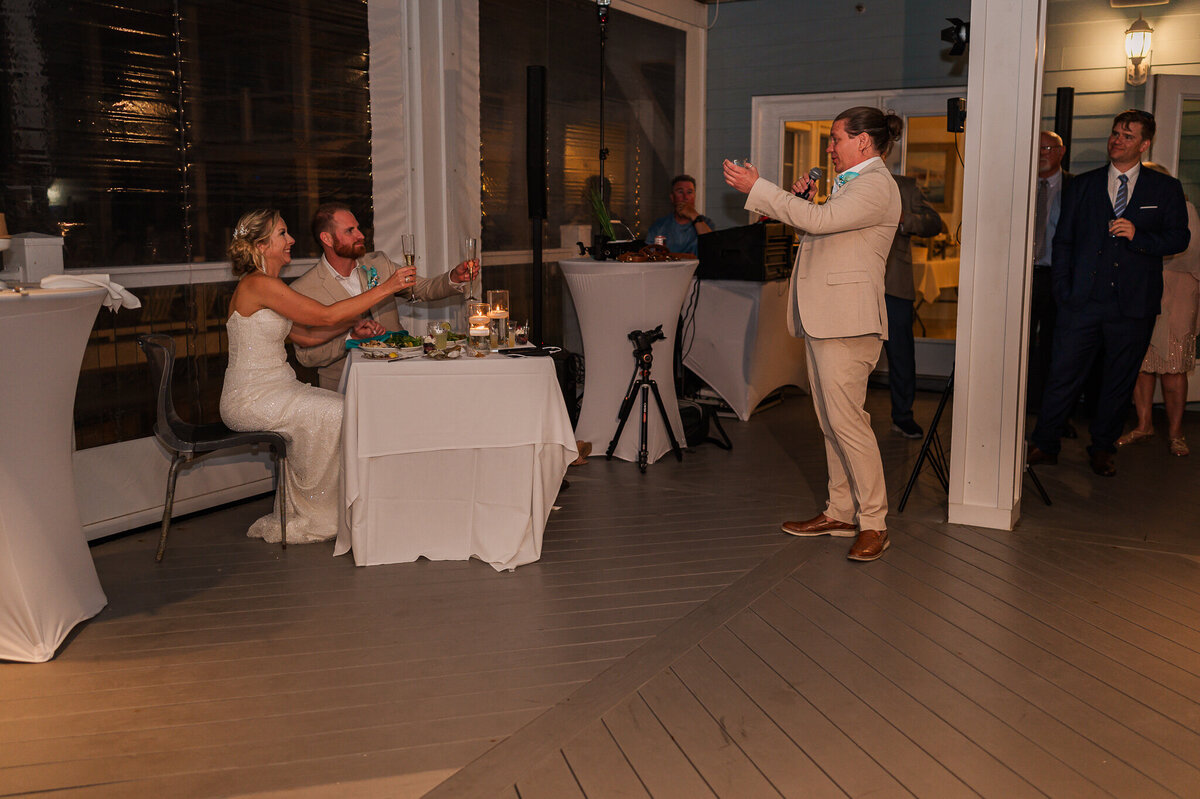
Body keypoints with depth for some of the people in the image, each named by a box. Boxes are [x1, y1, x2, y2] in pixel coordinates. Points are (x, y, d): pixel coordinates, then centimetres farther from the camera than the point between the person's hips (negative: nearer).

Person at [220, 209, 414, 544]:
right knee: (334, 416, -20)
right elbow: (326, 316, -19)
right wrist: (385, 289, -16)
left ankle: (297, 513, 2)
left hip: (275, 388, 9)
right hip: (252, 400, -9)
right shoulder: (259, 284, -15)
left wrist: (352, 326, 2)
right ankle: (313, 519, -4)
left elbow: (307, 335, 16)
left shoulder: (265, 286, 16)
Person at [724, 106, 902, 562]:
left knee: (845, 419, -11)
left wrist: (757, 188, -16)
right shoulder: (853, 183, 23)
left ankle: (874, 522, -2)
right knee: (831, 420, 11)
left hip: (847, 319, -10)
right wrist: (802, 197, 10)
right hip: (823, 318, 10)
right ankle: (840, 512, 19)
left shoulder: (876, 185, -10)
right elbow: (819, 229, 26)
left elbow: (819, 220, -21)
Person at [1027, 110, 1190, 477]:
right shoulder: (1082, 185, 11)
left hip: (1132, 306, 0)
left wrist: (1138, 236, -14)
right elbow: (1063, 240, 10)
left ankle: (1103, 447, 22)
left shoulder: (1166, 189, 8)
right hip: (1082, 302, 0)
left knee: (1119, 380, 8)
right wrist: (1062, 288, 1)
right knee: (1062, 375, -1)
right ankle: (1044, 444, 10)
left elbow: (1179, 239, 4)